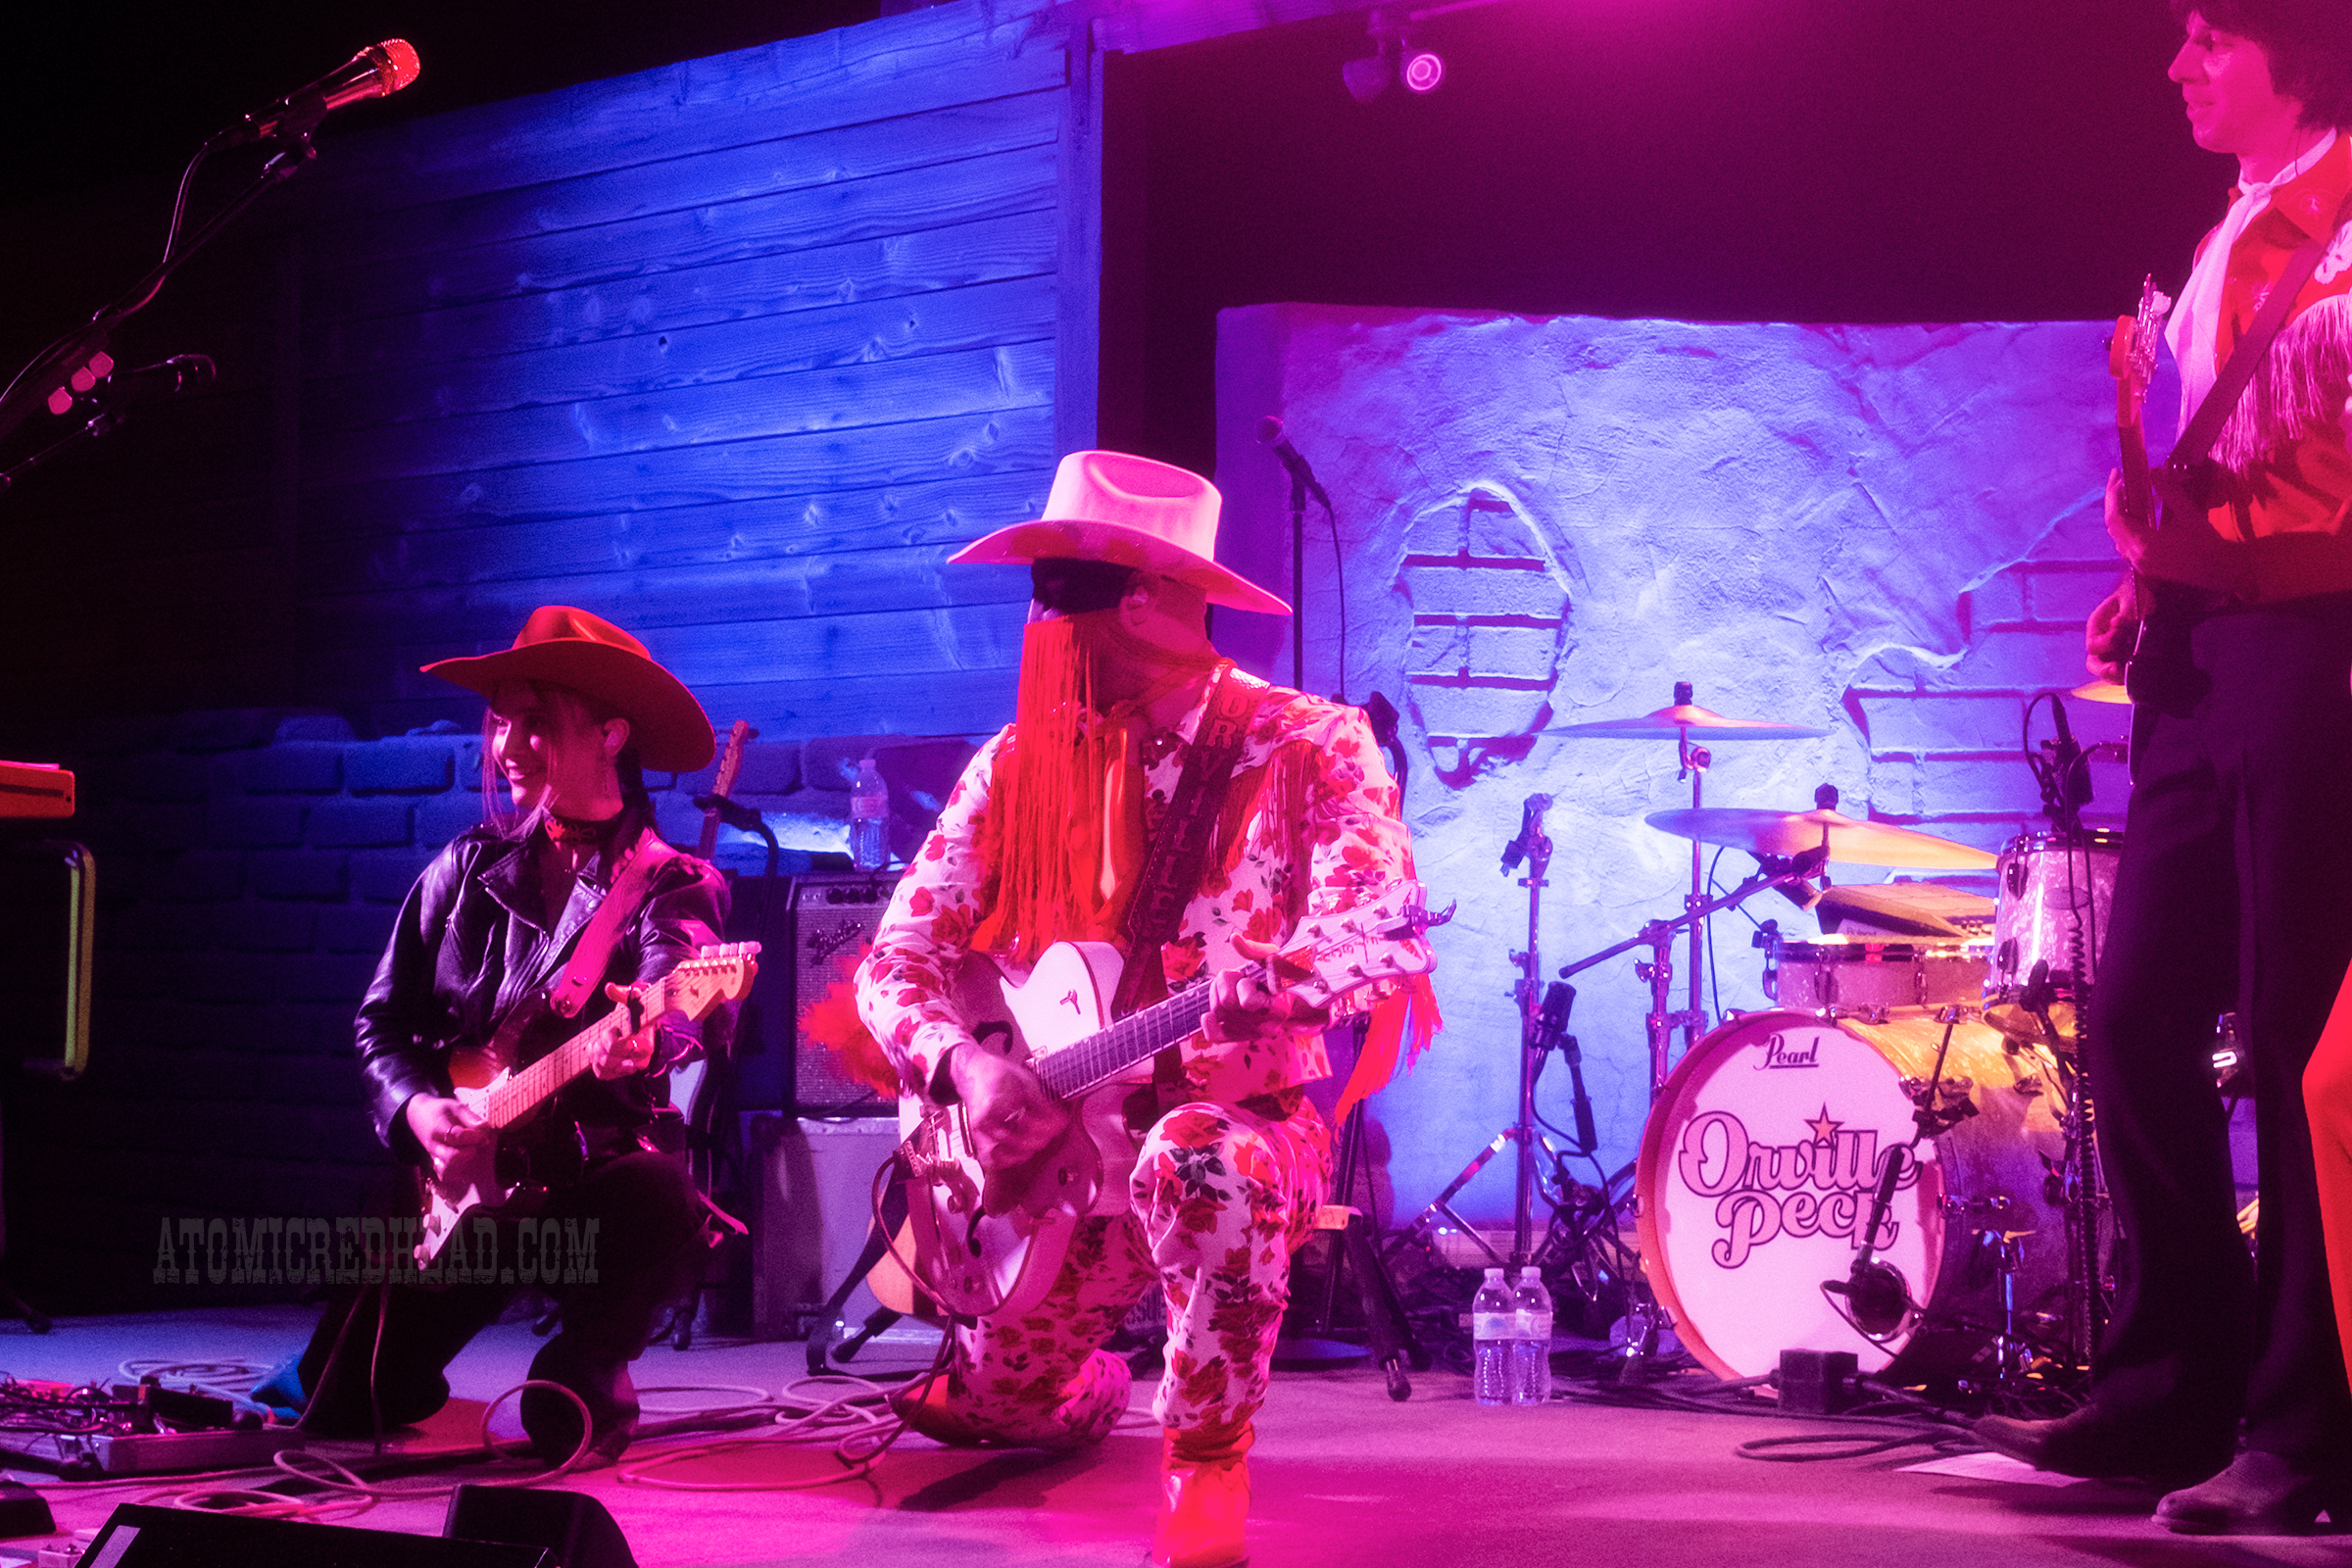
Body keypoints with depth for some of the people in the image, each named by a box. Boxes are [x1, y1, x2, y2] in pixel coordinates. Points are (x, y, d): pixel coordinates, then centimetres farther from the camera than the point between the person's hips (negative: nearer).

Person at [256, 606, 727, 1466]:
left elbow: (671, 1007, -24)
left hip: (595, 1165, -3)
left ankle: (585, 1375, -7)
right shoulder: (469, 868, 10)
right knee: (339, 1409, -8)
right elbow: (382, 1019, 12)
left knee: (668, 1206, -38)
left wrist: (641, 1042, -48)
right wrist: (414, 1106, -8)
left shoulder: (673, 885, -3)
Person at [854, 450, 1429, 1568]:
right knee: (991, 1407, -1)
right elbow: (898, 956, 2)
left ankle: (1205, 1466, -18)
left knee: (1197, 1158, -39)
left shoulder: (1307, 749, -9)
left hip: (1248, 1121, -5)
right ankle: (1095, 1385, 38)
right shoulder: (1017, 767, 3)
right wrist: (965, 1064, -19)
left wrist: (1263, 982, -46)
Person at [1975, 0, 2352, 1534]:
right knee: (2139, 1020, 7)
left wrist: (2198, 526, -22)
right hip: (2199, 656, 9)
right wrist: (2151, 573, 11)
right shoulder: (2229, 243, 23)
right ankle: (2174, 1385, 17)